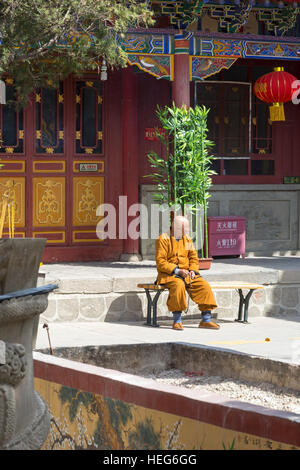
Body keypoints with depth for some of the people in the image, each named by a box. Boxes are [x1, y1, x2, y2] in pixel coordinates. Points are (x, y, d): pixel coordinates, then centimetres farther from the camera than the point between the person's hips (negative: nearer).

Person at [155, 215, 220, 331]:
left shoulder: (187, 239, 14)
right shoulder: (163, 239, -5)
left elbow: (193, 258, 15)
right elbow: (160, 262, -12)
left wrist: (193, 270, -6)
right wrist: (177, 270, -20)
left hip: (186, 273, 6)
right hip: (168, 274, -6)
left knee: (204, 285, -16)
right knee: (179, 285, -37)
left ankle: (206, 319, -11)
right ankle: (177, 320, -28)